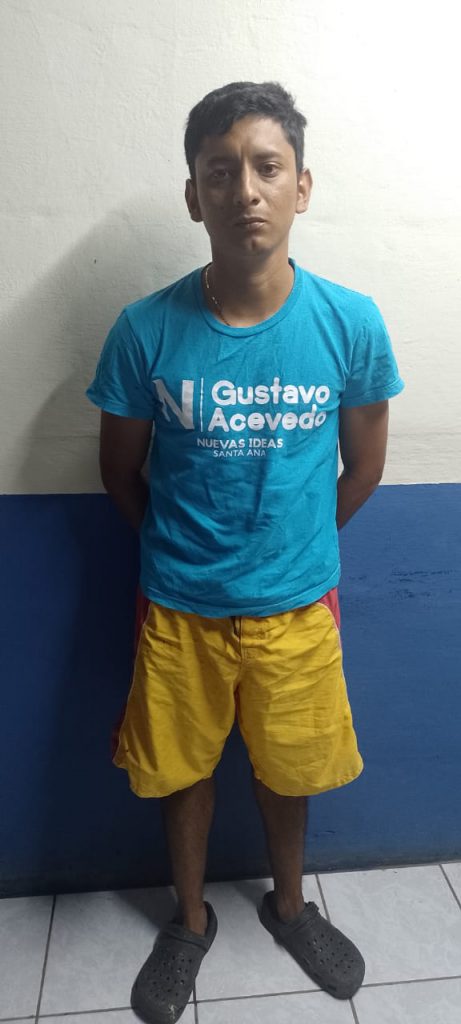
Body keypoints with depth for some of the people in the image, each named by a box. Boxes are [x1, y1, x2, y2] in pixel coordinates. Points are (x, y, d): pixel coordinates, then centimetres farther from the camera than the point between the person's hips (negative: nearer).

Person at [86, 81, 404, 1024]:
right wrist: (181, 549, 9)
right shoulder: (145, 330, -14)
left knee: (288, 769, 21)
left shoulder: (352, 323, -12)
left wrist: (291, 547, 10)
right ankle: (191, 919, 50)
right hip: (178, 610, 0)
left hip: (297, 605, 1)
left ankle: (288, 903, 53)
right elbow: (121, 470, 0)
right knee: (181, 770, 20)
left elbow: (363, 464, 1)